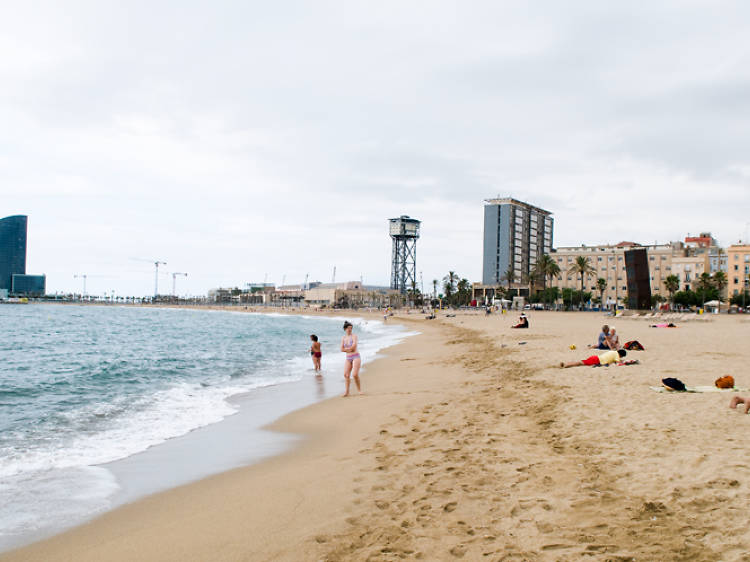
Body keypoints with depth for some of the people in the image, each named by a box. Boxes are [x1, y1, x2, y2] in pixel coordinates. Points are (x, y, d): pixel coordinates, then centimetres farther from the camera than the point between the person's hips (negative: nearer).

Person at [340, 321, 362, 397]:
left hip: (356, 357, -5)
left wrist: (346, 349, -3)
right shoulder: (343, 338, 12)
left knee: (355, 374, -16)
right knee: (346, 375, -6)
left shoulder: (354, 336, -3)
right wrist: (350, 349, -10)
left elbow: (354, 346, -16)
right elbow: (342, 349, 3)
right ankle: (347, 391, 3)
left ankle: (359, 389, 3)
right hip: (348, 358, 5)